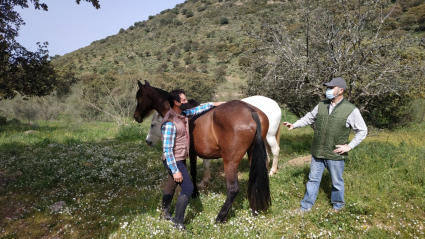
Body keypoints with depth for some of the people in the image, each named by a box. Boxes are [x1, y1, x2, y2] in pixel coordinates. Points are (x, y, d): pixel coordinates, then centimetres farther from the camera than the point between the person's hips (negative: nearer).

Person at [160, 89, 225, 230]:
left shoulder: (182, 114, -1)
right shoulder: (170, 123, -27)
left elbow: (196, 110, 17)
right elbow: (167, 150, -27)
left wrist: (213, 104, 14)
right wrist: (175, 170, -26)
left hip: (181, 159, 9)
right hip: (174, 161, -9)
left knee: (171, 185, 23)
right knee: (188, 188, -10)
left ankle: (165, 213, 43)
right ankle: (178, 223, 2)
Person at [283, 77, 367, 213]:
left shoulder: (351, 110, -11)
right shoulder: (321, 106, 2)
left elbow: (362, 131, -5)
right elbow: (309, 118, 15)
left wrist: (349, 146, -10)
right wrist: (294, 125, 5)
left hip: (335, 155, -4)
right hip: (317, 152, 4)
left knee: (337, 182, 15)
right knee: (313, 179, 14)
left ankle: (338, 204, 40)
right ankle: (306, 205, 28)